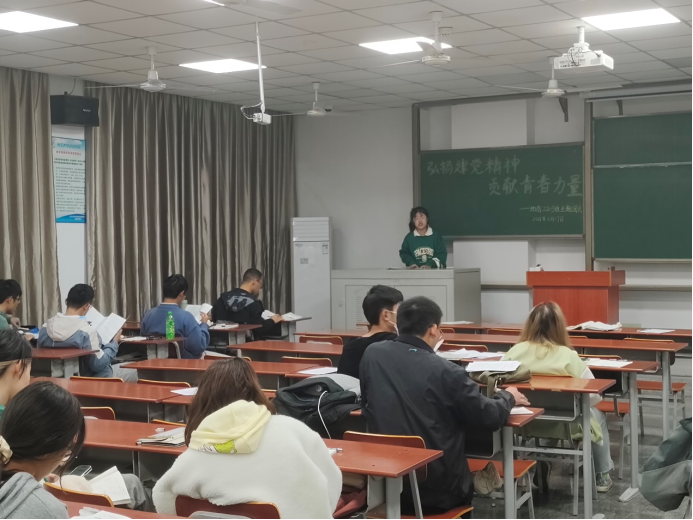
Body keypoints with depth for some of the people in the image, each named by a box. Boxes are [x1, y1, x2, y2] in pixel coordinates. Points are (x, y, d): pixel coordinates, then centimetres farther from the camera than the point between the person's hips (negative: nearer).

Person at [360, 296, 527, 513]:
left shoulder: (372, 355, -6)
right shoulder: (445, 371, -19)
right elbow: (490, 418, -9)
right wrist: (507, 397, 13)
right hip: (437, 490, -3)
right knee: (464, 486, 32)